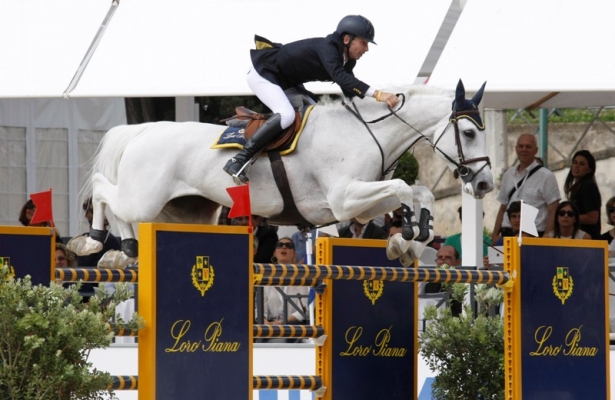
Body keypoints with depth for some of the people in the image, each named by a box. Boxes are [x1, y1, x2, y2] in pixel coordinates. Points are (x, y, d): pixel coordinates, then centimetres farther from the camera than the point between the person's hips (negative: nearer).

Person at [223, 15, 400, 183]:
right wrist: (377, 94, -53)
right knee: (286, 115, -30)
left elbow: (350, 91, 5)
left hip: (286, 83, 10)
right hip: (262, 73, -10)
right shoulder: (327, 48, -29)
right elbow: (339, 77, -46)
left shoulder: (346, 61, -1)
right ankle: (238, 161, -30)